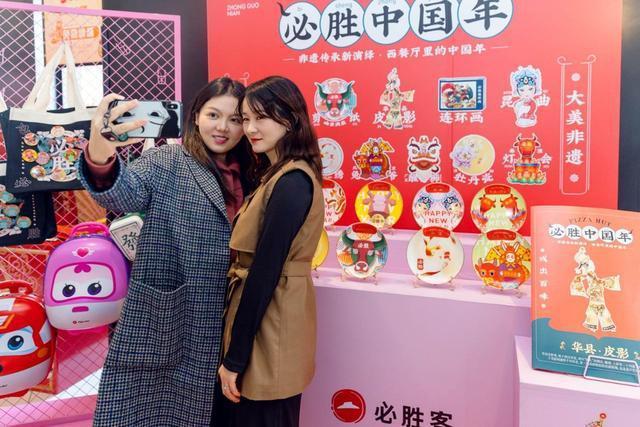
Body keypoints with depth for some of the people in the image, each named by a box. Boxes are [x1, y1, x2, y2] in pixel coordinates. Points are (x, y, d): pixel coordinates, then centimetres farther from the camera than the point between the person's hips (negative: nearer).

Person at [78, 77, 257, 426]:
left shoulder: (246, 176, 9)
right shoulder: (165, 163, -5)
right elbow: (125, 195, -25)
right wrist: (100, 161, -46)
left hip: (217, 326, 4)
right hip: (162, 321, -4)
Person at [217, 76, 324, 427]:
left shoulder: (291, 181, -21)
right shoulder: (282, 174, 10)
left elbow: (265, 271, -22)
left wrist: (234, 357, -17)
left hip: (269, 330, -10)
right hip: (267, 322, 10)